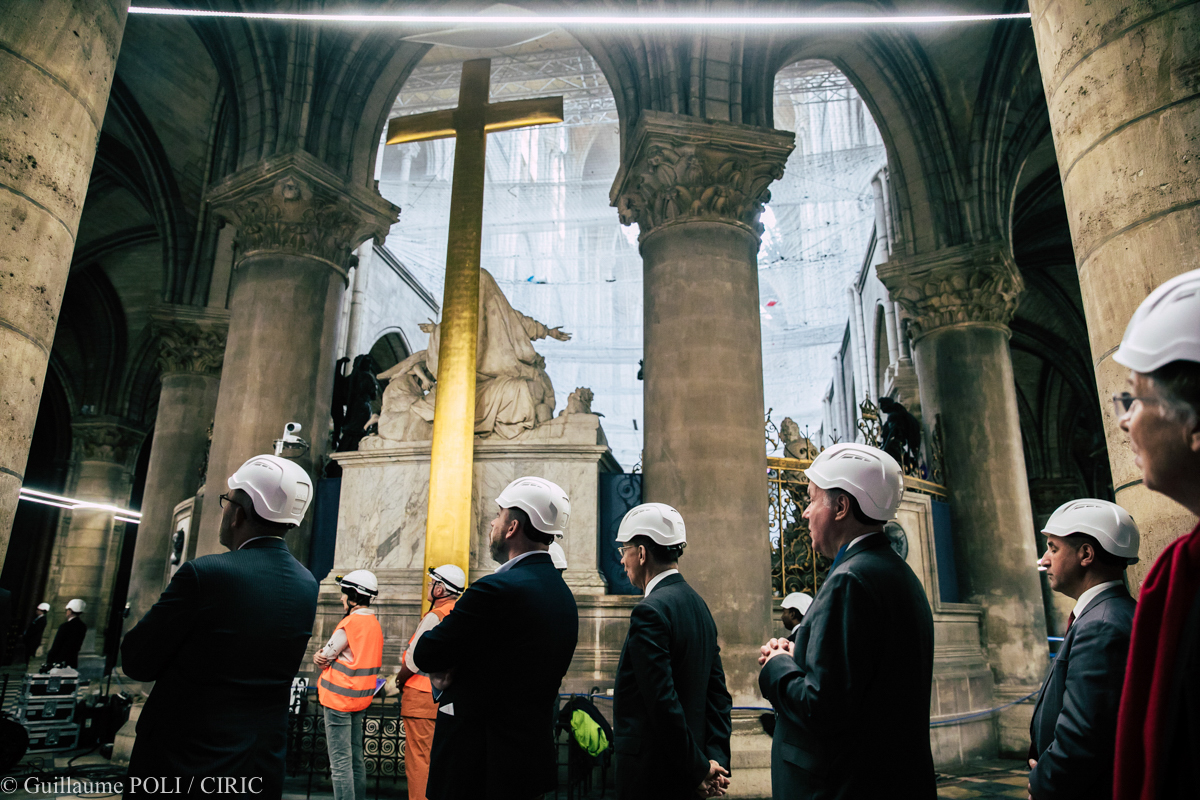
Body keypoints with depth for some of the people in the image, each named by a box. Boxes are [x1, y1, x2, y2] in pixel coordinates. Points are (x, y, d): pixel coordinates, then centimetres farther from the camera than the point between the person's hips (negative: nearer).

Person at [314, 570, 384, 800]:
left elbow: (323, 658, -11)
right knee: (356, 757, 16)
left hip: (339, 697, -8)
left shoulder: (351, 622, -17)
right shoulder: (374, 624, 9)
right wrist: (324, 656, -3)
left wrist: (318, 656, 10)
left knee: (340, 762, -3)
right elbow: (358, 656, 10)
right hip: (361, 700, 8)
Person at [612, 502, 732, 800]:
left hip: (651, 775, -8)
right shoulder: (698, 605, 8)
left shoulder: (650, 611, -20)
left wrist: (700, 768, -13)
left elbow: (663, 702, -23)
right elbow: (718, 692, 8)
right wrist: (717, 759, 4)